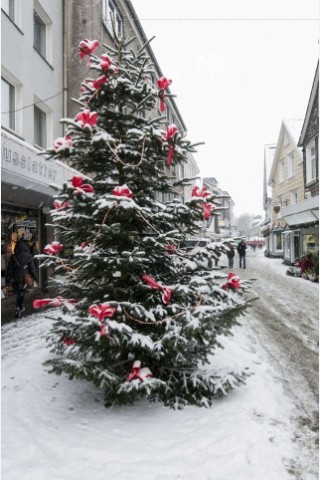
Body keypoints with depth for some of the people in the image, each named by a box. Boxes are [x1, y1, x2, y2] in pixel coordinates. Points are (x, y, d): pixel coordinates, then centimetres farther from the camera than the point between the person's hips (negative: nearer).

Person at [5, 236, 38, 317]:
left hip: (15, 279, 2)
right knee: (21, 294, 11)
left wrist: (8, 279, 10)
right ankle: (18, 309, 12)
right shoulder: (28, 256, -9)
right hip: (24, 279, -2)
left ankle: (20, 307, 29)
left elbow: (9, 269, 1)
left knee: (19, 293, 21)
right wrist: (35, 277, 7)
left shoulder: (13, 257, -3)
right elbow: (32, 269, -5)